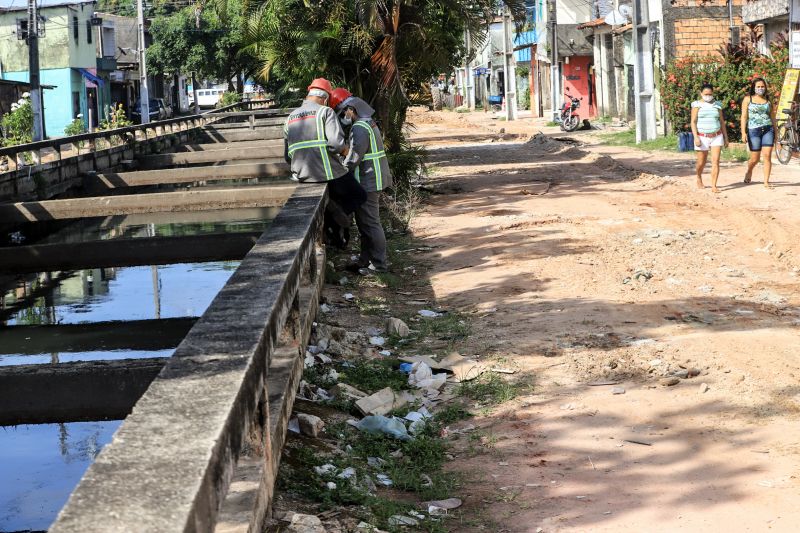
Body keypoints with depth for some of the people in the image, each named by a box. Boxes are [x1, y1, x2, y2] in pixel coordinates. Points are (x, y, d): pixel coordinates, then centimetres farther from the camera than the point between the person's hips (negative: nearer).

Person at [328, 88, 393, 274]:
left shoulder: (360, 128, -19)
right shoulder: (369, 123, 15)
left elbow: (353, 159, -21)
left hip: (367, 183, -10)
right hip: (372, 180, 10)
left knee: (370, 223, -4)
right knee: (364, 223, 17)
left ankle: (379, 264, 0)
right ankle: (365, 260, 25)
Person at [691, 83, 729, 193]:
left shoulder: (717, 105, 8)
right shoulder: (697, 105, -1)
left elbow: (722, 122, 13)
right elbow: (693, 122, -5)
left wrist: (726, 137, 10)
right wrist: (696, 137, -15)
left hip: (717, 136, 2)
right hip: (702, 137, -2)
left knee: (715, 161, -10)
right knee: (701, 162, 7)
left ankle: (714, 186, -11)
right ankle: (699, 178, 37)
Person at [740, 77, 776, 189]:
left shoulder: (768, 100, 12)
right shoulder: (748, 99, 5)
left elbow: (772, 117, 15)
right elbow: (744, 116, 0)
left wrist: (775, 132, 12)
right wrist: (743, 132, -9)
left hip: (768, 130, 2)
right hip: (754, 130, -2)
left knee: (767, 156, -8)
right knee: (755, 158, 2)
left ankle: (766, 182, -3)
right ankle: (749, 172, 34)